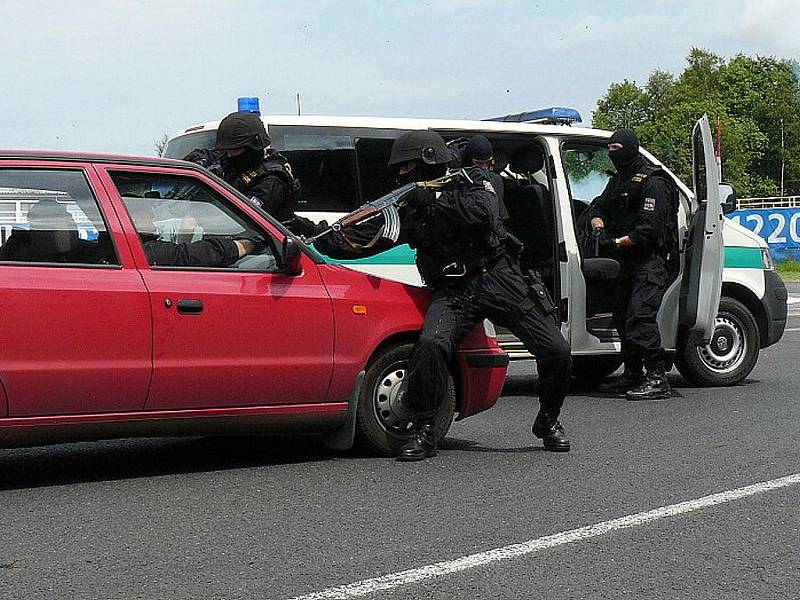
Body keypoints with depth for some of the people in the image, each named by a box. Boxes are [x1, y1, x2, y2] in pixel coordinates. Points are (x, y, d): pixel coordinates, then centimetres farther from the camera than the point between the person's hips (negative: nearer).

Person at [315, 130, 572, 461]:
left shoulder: (471, 182, 3)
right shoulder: (408, 206, 11)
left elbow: (483, 213, -19)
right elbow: (361, 240, 7)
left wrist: (435, 199, -18)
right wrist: (323, 240, -8)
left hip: (497, 281, -1)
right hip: (452, 293, 2)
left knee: (556, 352, -9)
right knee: (430, 344, -30)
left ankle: (548, 422, 18)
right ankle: (424, 433, -18)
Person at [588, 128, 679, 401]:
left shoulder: (652, 182, -15)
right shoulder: (618, 180, 16)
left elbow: (650, 228, -21)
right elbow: (598, 205, 22)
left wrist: (618, 242, -18)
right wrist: (598, 221, 0)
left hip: (653, 258, -10)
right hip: (630, 260, 10)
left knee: (640, 316, -21)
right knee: (622, 316, 15)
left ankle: (657, 380, -22)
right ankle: (632, 375, 26)